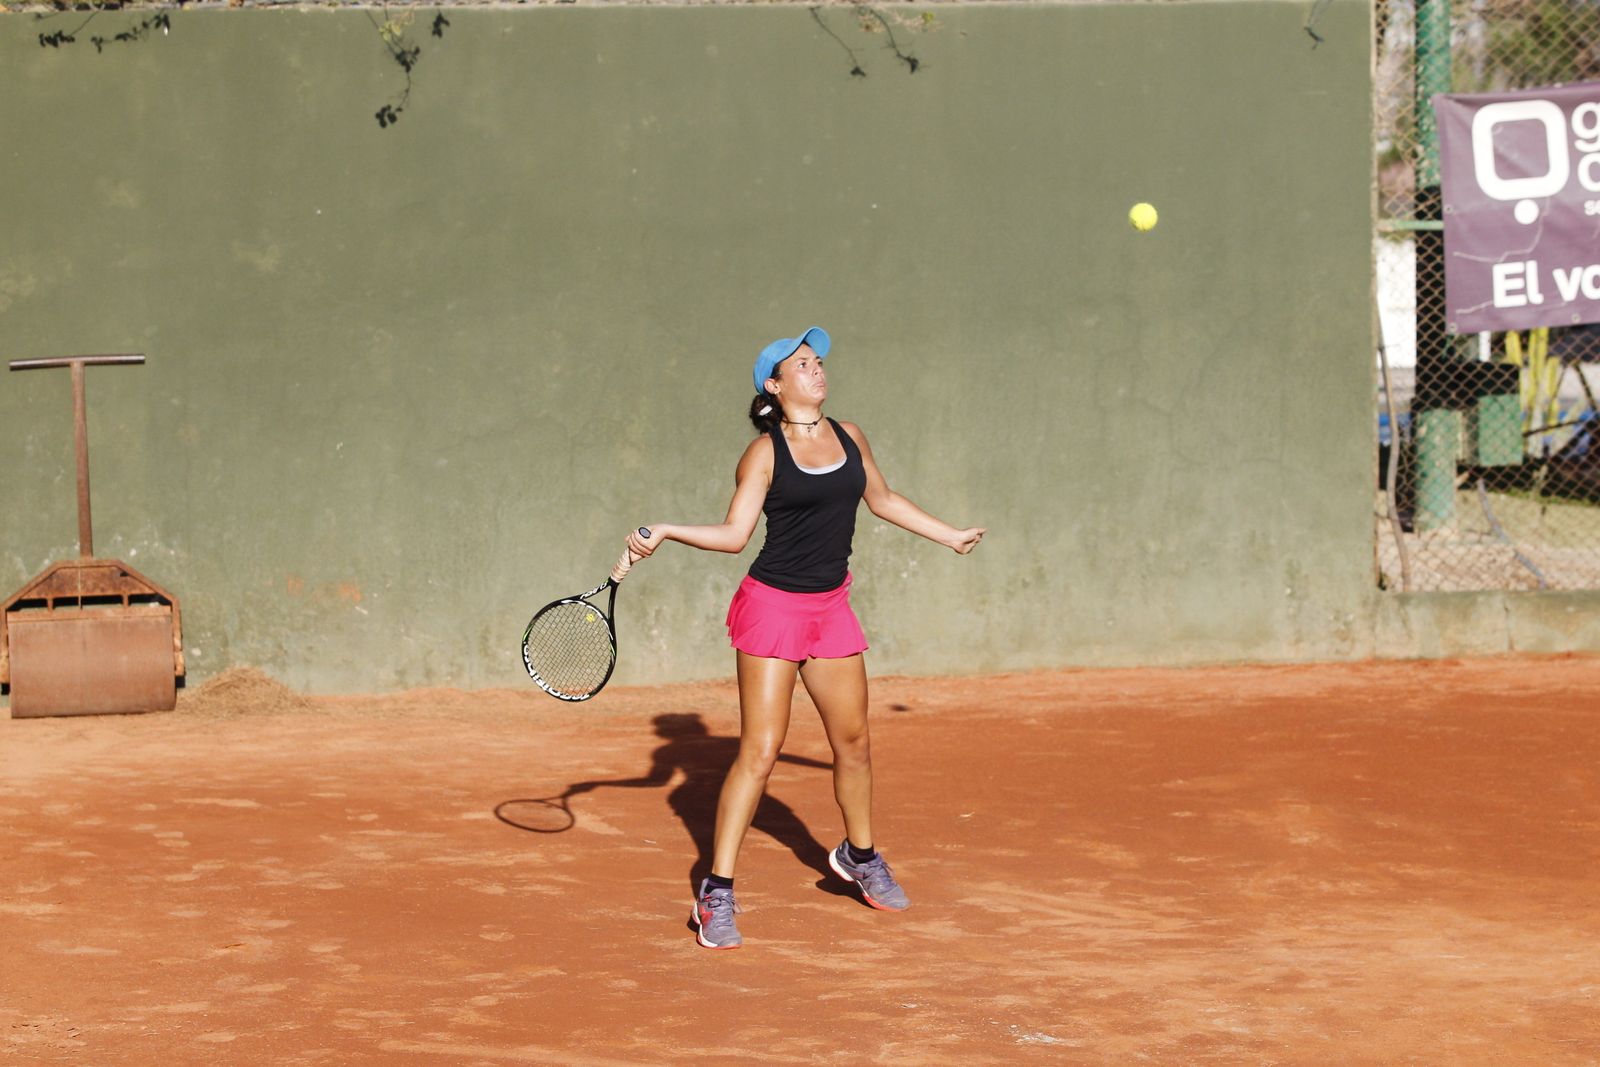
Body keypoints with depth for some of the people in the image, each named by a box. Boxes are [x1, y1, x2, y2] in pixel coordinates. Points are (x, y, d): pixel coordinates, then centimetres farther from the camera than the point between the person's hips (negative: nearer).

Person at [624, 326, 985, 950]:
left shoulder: (849, 436, 8)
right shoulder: (764, 453, -7)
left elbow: (882, 499, 24)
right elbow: (734, 534, -10)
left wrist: (950, 535, 32)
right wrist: (665, 533, -23)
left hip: (830, 609, 6)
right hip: (772, 606, -6)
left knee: (853, 741, 14)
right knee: (759, 751, -10)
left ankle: (860, 857, 38)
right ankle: (717, 894, -4)